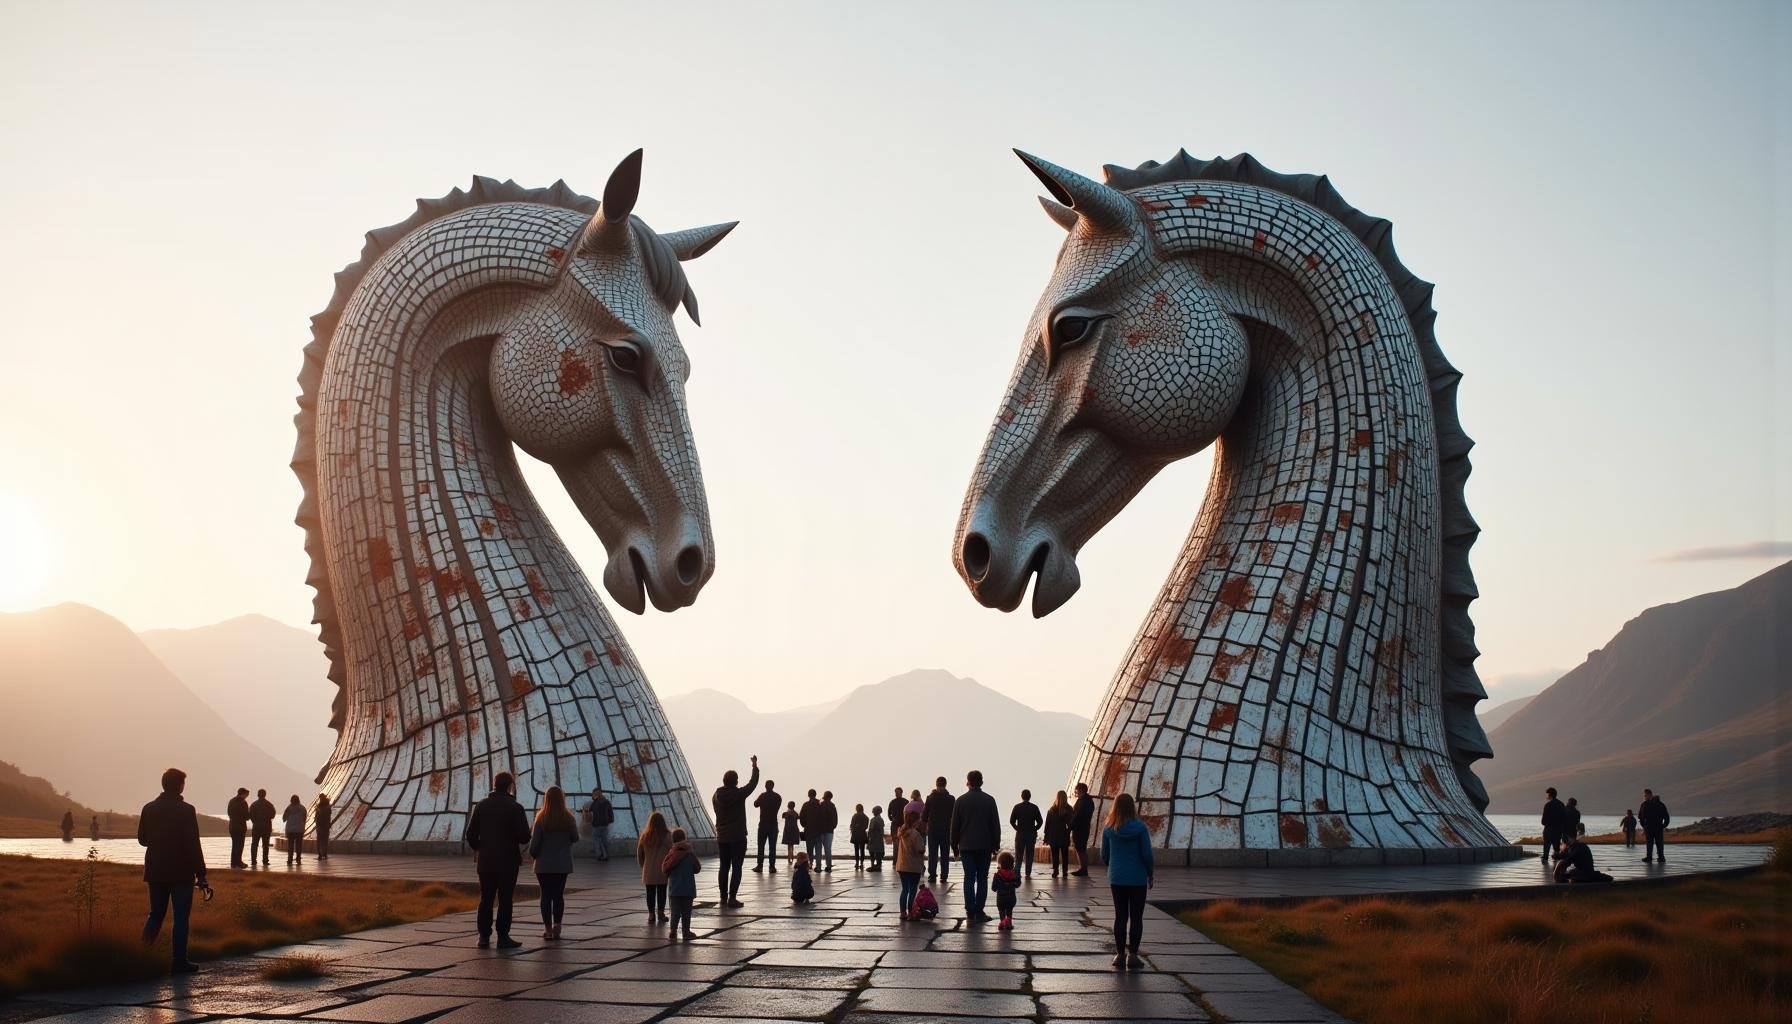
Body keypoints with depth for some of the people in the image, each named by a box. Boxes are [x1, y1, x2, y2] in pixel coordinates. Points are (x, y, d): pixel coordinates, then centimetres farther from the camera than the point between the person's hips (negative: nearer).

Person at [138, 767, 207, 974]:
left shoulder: (149, 808, 3)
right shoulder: (186, 810, -12)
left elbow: (142, 839, 11)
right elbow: (193, 845, -14)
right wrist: (201, 874, -10)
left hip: (156, 871, 5)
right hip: (181, 872, -5)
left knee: (155, 914, 14)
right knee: (181, 917, 2)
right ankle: (180, 961, 2)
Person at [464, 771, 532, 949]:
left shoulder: (480, 806, 2)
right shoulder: (515, 808, -10)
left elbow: (471, 834, 2)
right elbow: (524, 836, -14)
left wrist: (477, 849, 20)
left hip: (485, 861, 4)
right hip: (508, 861, -4)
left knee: (485, 899, 11)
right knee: (505, 900, 2)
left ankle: (484, 937, 12)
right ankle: (503, 937, 2)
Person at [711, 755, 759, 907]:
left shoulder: (717, 796, 0)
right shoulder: (739, 794, -13)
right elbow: (753, 782, -1)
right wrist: (755, 765, 12)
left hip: (722, 838, 5)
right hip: (738, 837, -5)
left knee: (723, 867, 12)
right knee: (736, 868, -3)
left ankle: (723, 897, 15)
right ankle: (732, 898, -8)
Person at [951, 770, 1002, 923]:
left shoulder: (960, 801, 0)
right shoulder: (989, 800, 0)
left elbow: (955, 826, 3)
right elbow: (996, 825, 2)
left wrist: (955, 846, 11)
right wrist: (996, 845, 9)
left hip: (966, 847, 0)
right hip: (985, 846, 0)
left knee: (969, 879, 5)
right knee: (982, 879, 4)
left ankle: (970, 911, 1)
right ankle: (979, 912, -2)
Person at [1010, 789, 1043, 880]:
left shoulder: (1017, 807, -3)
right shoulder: (1034, 807, -4)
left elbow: (1011, 821, -5)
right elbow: (1040, 821, -6)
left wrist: (1017, 828, 9)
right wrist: (1035, 829, 8)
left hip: (1020, 834, 0)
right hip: (1031, 834, 0)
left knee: (1018, 855, 7)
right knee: (1029, 855, 5)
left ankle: (1017, 872, -4)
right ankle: (1027, 874, 2)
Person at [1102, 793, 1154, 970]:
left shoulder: (1109, 830, -3)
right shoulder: (1140, 828, -10)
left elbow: (1104, 857, 3)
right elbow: (1147, 854, -9)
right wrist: (1151, 874, 5)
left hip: (1117, 879, 2)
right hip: (1138, 879, -2)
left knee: (1120, 917, 10)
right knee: (1136, 917, 5)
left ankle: (1120, 954, 11)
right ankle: (1132, 955, 3)